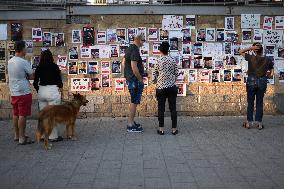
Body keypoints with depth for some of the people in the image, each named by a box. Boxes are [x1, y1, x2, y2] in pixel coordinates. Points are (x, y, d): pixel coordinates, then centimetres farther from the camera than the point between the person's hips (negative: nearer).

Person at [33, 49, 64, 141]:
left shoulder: (38, 68, 3)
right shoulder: (54, 67, -7)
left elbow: (35, 83, 6)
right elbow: (59, 81, -5)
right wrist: (61, 92, 6)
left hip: (41, 91, 4)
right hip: (53, 91, -4)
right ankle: (53, 136, 6)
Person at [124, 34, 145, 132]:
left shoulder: (129, 48, 13)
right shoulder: (135, 50, -19)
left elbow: (124, 62, 22)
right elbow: (134, 67, -25)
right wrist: (140, 79, -16)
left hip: (129, 78, 10)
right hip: (135, 80, -10)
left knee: (134, 101, 17)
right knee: (134, 102, -4)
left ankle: (131, 122, 25)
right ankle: (131, 125, 1)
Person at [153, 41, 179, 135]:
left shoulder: (158, 61, -5)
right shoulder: (173, 61, 0)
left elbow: (155, 75, 2)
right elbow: (176, 73, 5)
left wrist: (156, 81, 22)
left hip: (161, 87, -1)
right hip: (172, 87, 1)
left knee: (161, 108, 6)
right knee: (173, 108, 6)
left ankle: (161, 129, 8)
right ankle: (174, 129, 10)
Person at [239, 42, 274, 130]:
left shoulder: (251, 58, -9)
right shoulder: (267, 60, -3)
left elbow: (241, 52, 5)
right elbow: (271, 73, 0)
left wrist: (250, 48, -5)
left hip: (251, 82, -1)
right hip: (262, 82, 1)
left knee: (250, 102, 9)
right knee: (260, 102, 9)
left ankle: (249, 122, 12)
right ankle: (259, 123, 11)